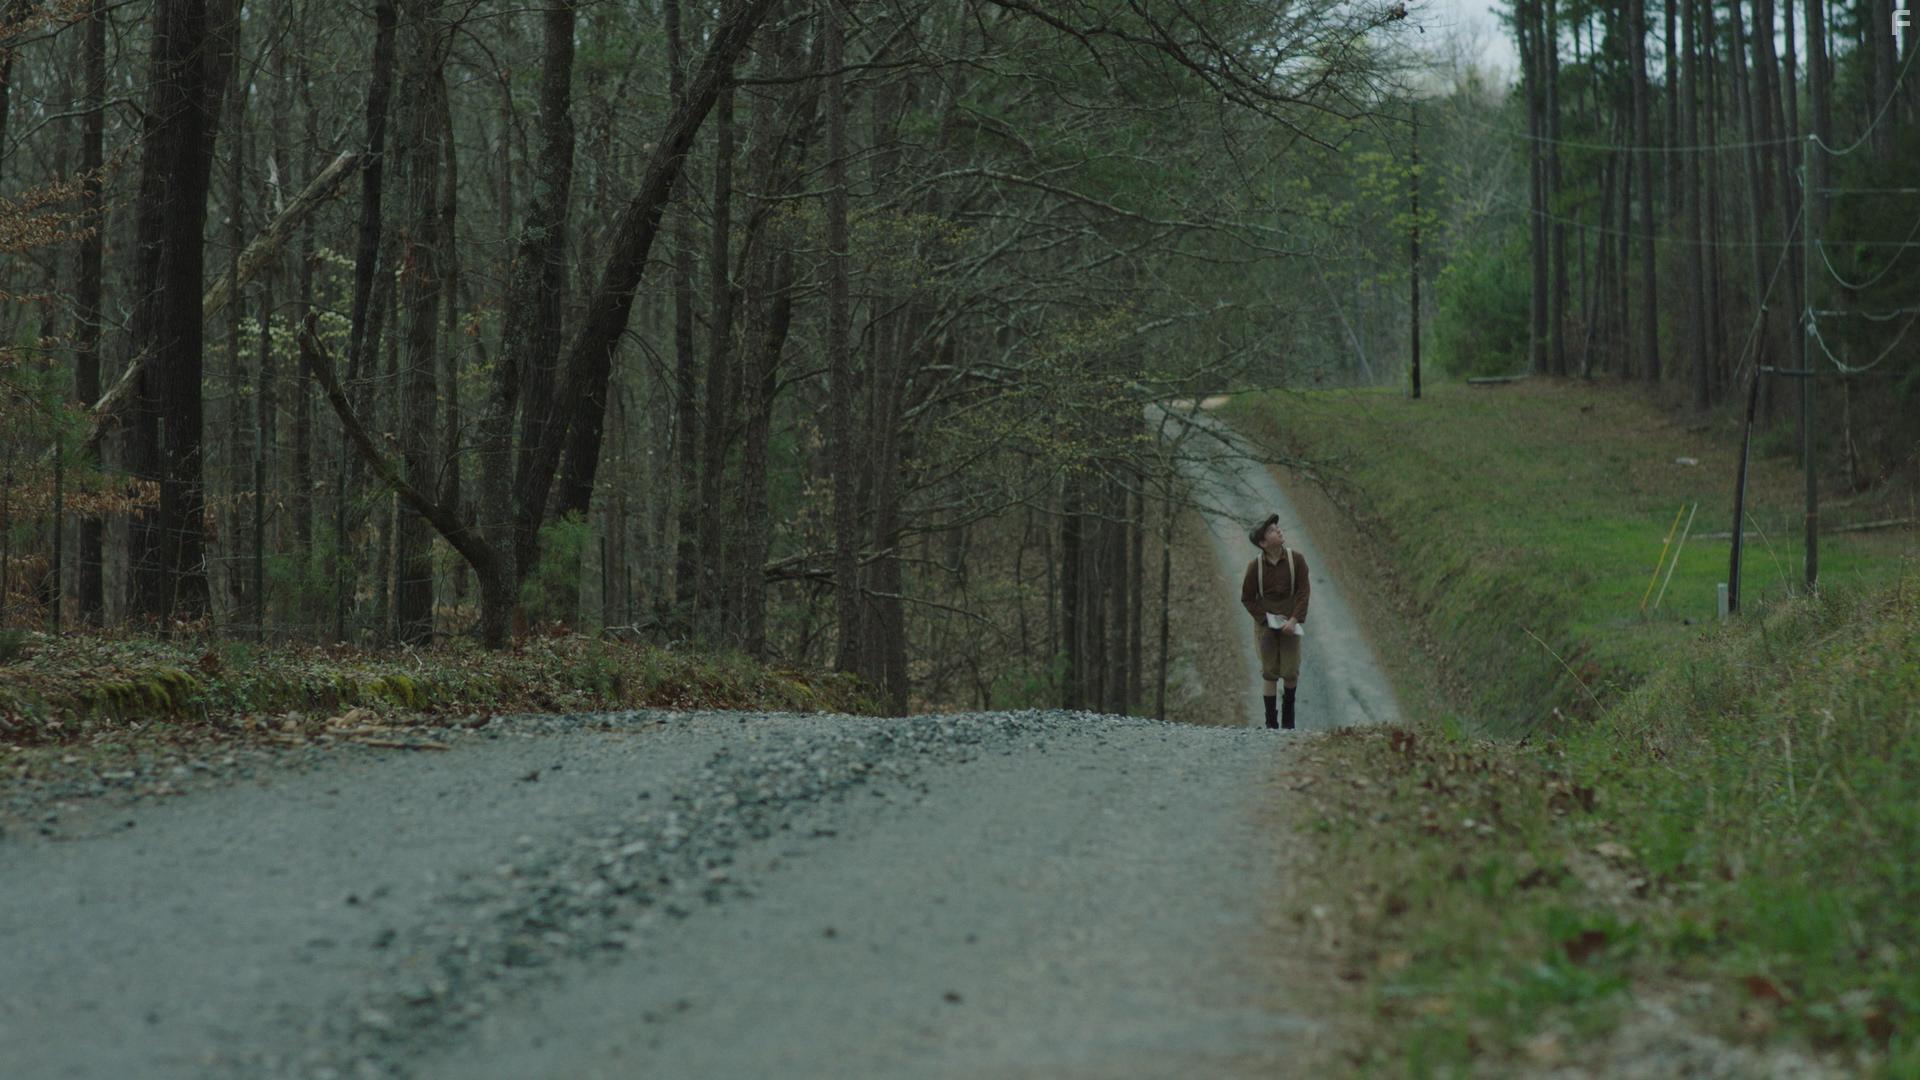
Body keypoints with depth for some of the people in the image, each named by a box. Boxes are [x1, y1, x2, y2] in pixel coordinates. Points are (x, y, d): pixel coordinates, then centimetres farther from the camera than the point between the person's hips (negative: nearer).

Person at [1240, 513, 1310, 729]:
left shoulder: (1296, 559, -9)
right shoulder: (1255, 566, -9)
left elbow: (1304, 592, -7)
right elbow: (1247, 598, 0)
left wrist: (1294, 620, -15)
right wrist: (1265, 618, -10)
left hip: (1290, 622, 0)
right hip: (1265, 622, 0)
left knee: (1291, 672, -2)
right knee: (1269, 672, 2)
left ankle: (1288, 712, 23)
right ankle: (1271, 721, 9)